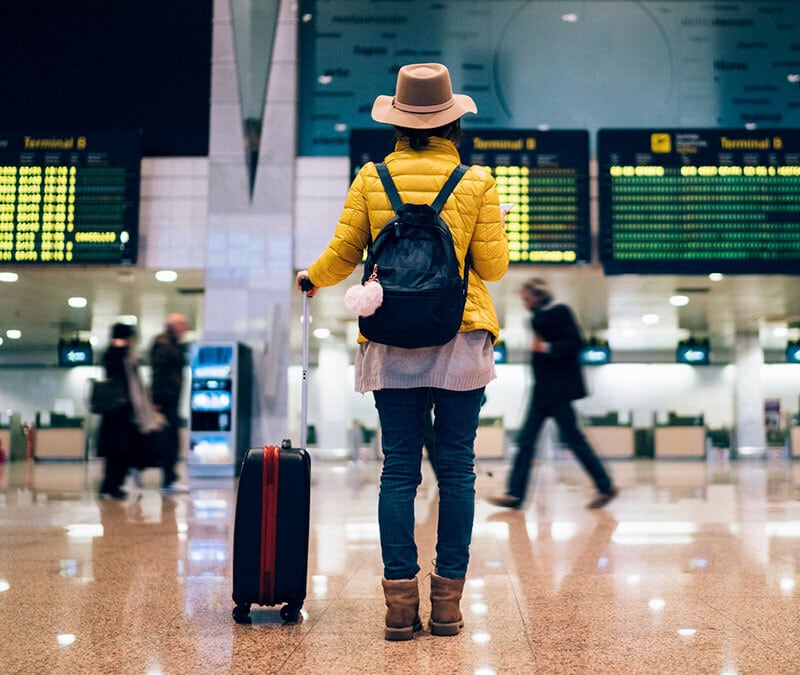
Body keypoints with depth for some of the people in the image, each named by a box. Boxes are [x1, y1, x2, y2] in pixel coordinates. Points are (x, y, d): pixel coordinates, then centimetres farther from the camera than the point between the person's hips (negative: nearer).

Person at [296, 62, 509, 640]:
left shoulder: (371, 179, 2)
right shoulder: (476, 182, -1)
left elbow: (341, 258, 4)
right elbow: (494, 266, -1)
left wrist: (308, 279, 25)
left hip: (391, 344, 1)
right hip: (461, 339, -1)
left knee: (399, 469, 6)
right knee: (457, 467, 6)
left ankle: (400, 604, 7)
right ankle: (448, 603, 11)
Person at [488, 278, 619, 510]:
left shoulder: (559, 311, -8)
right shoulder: (539, 317, 16)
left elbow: (575, 343, -15)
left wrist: (547, 348, -21)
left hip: (559, 388, -9)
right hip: (544, 389, 9)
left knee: (573, 439, -5)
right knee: (526, 439, 2)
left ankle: (605, 487, 8)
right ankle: (515, 494, 1)